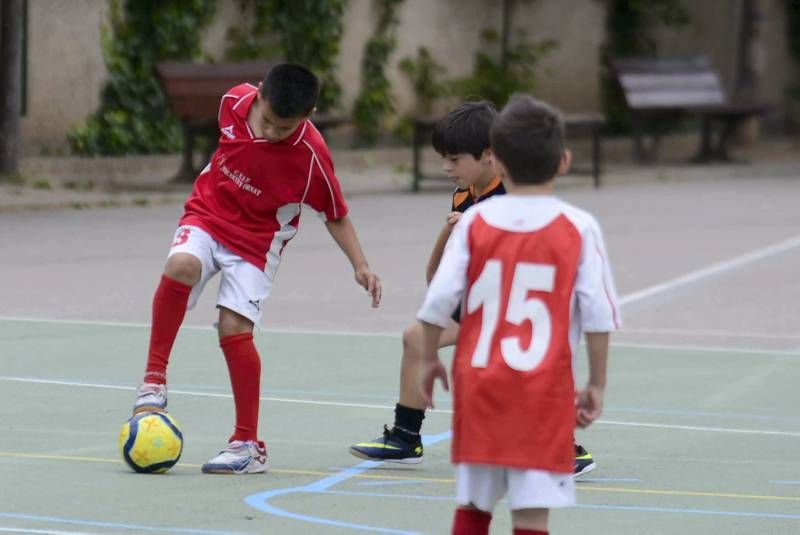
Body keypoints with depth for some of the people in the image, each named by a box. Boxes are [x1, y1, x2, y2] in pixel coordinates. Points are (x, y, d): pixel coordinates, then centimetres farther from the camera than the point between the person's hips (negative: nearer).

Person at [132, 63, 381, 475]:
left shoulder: (310, 157, -22)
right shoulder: (235, 102, -14)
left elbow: (335, 215, -7)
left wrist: (360, 266, -13)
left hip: (257, 240, -2)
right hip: (207, 215, 2)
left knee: (235, 329, -13)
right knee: (180, 265, -30)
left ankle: (248, 445, -1)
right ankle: (154, 379, -19)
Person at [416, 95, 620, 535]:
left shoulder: (474, 222, 0)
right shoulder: (578, 229, -4)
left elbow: (439, 301, -4)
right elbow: (598, 316, -7)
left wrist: (429, 360, 12)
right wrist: (596, 385, 3)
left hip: (479, 383, 2)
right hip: (545, 390, -2)